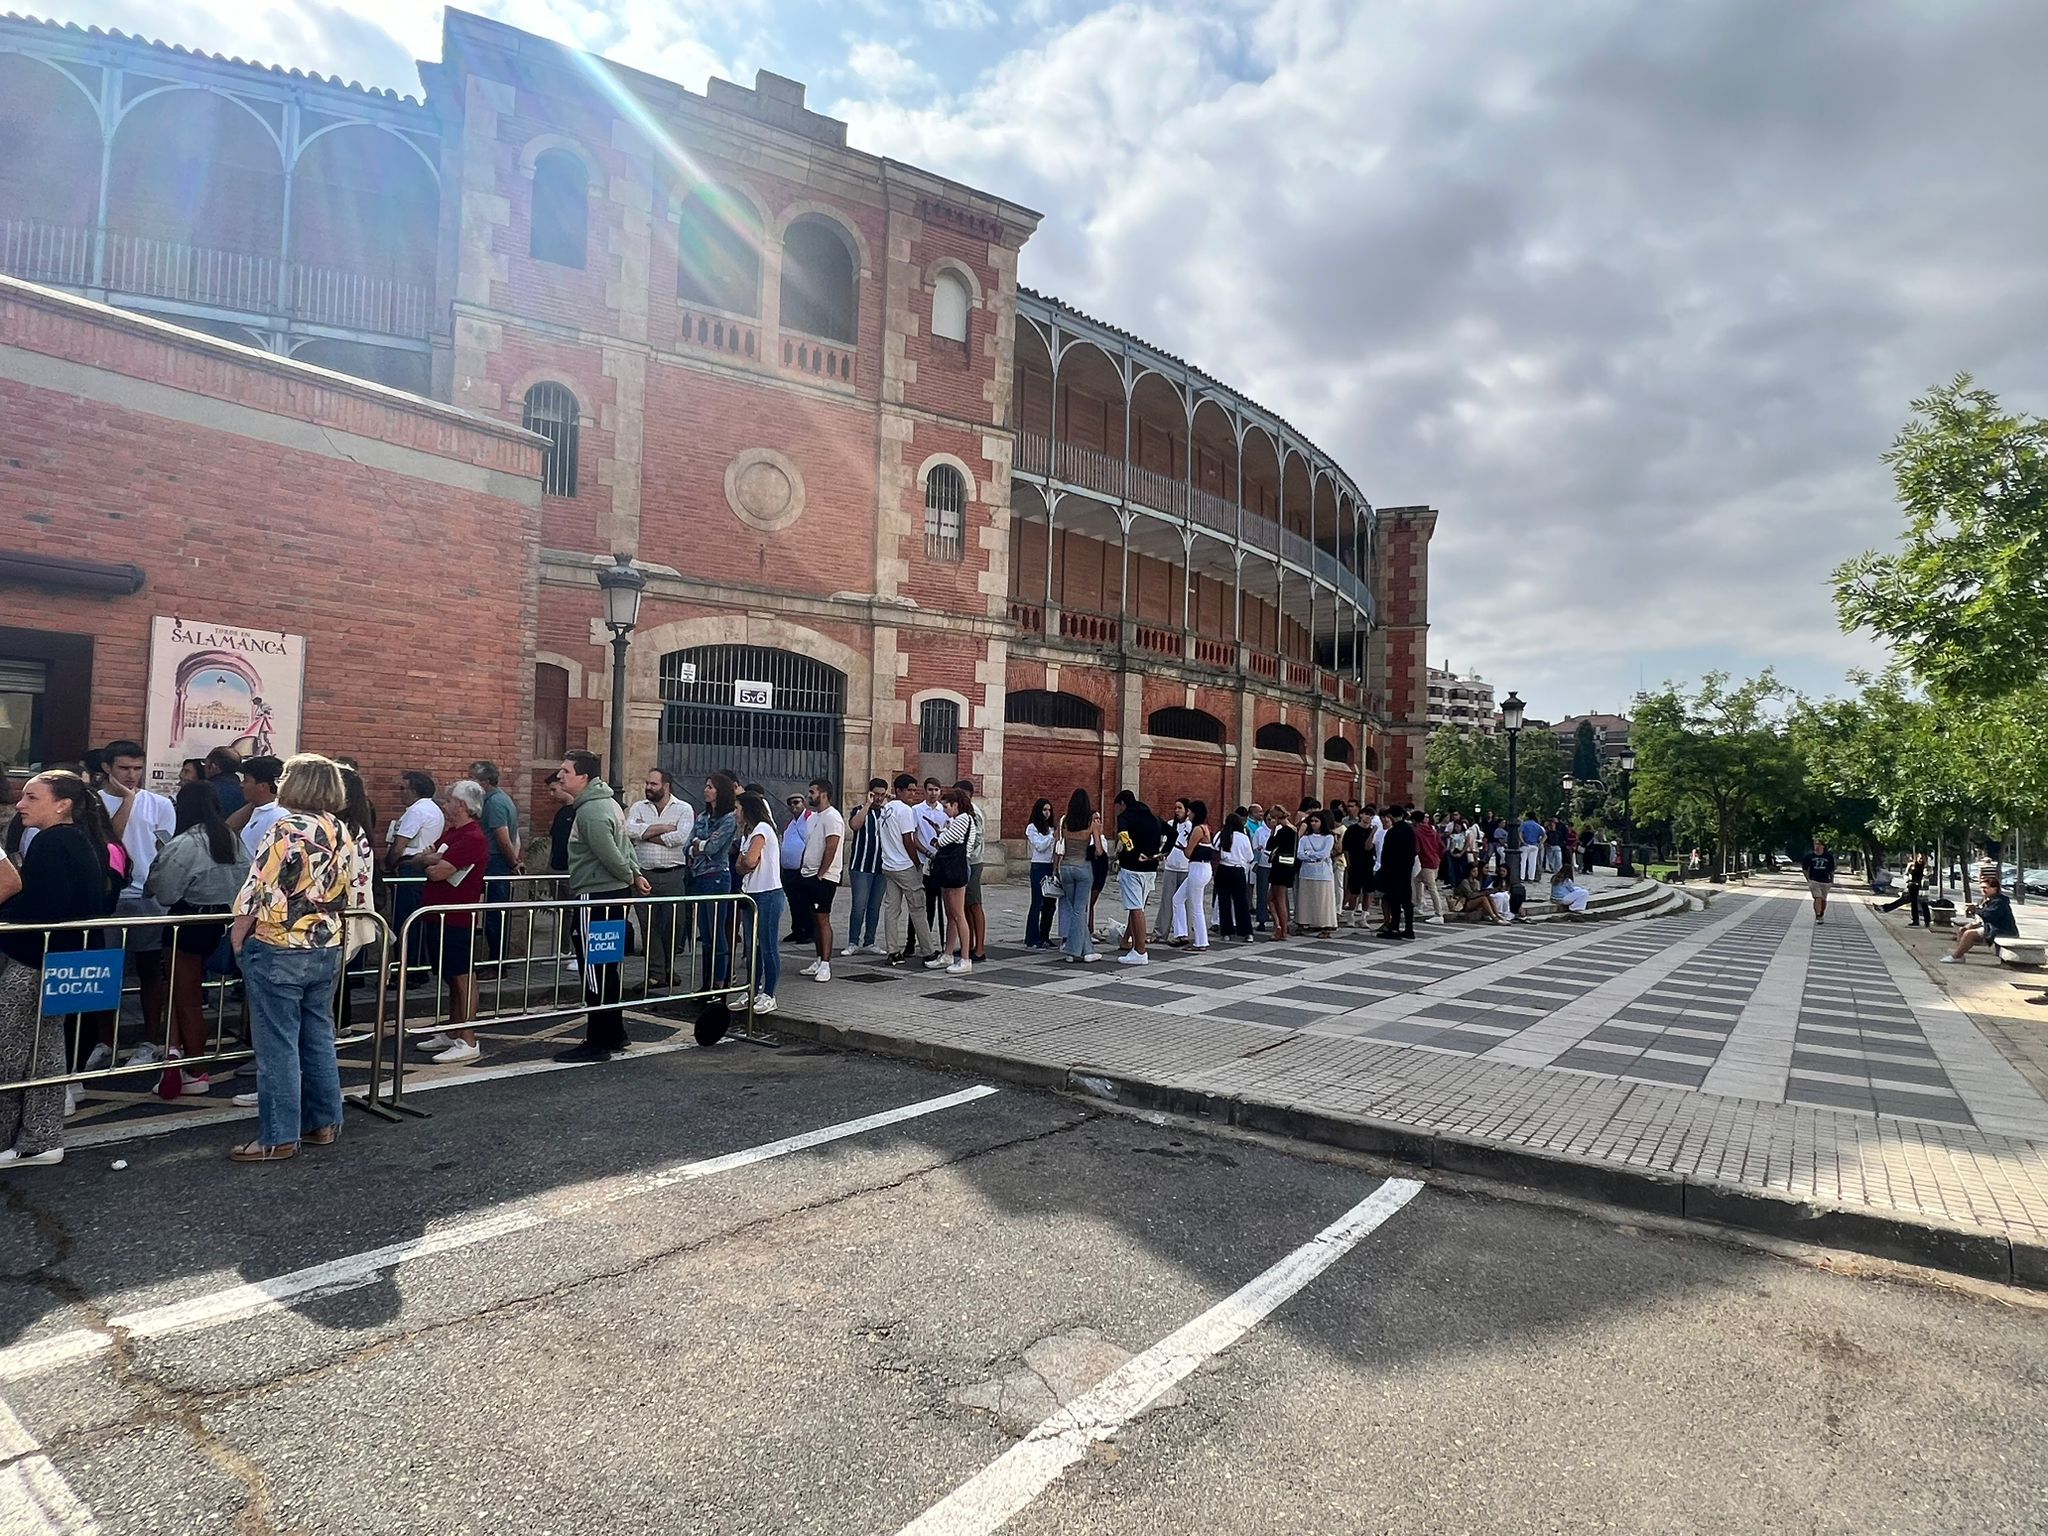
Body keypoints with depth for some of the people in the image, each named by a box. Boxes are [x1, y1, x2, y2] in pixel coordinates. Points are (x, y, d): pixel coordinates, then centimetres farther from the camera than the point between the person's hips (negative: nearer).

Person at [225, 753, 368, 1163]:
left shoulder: (286, 830, -15)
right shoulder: (345, 833, 5)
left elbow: (255, 895, -15)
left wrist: (237, 941, -3)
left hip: (279, 951, -7)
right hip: (327, 950, 7)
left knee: (278, 1046, 1)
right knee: (319, 1037, 15)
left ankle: (278, 1137, 8)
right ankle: (324, 1122, 23)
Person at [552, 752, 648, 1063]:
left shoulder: (591, 811, -19)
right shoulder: (607, 802, 14)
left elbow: (611, 854, -22)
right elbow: (624, 845, 20)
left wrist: (629, 878, -6)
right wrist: (635, 875, 16)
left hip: (598, 899, -10)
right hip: (614, 895, 10)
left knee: (596, 973, -4)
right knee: (608, 972, 17)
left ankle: (598, 1043, 2)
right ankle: (614, 1035, 25)